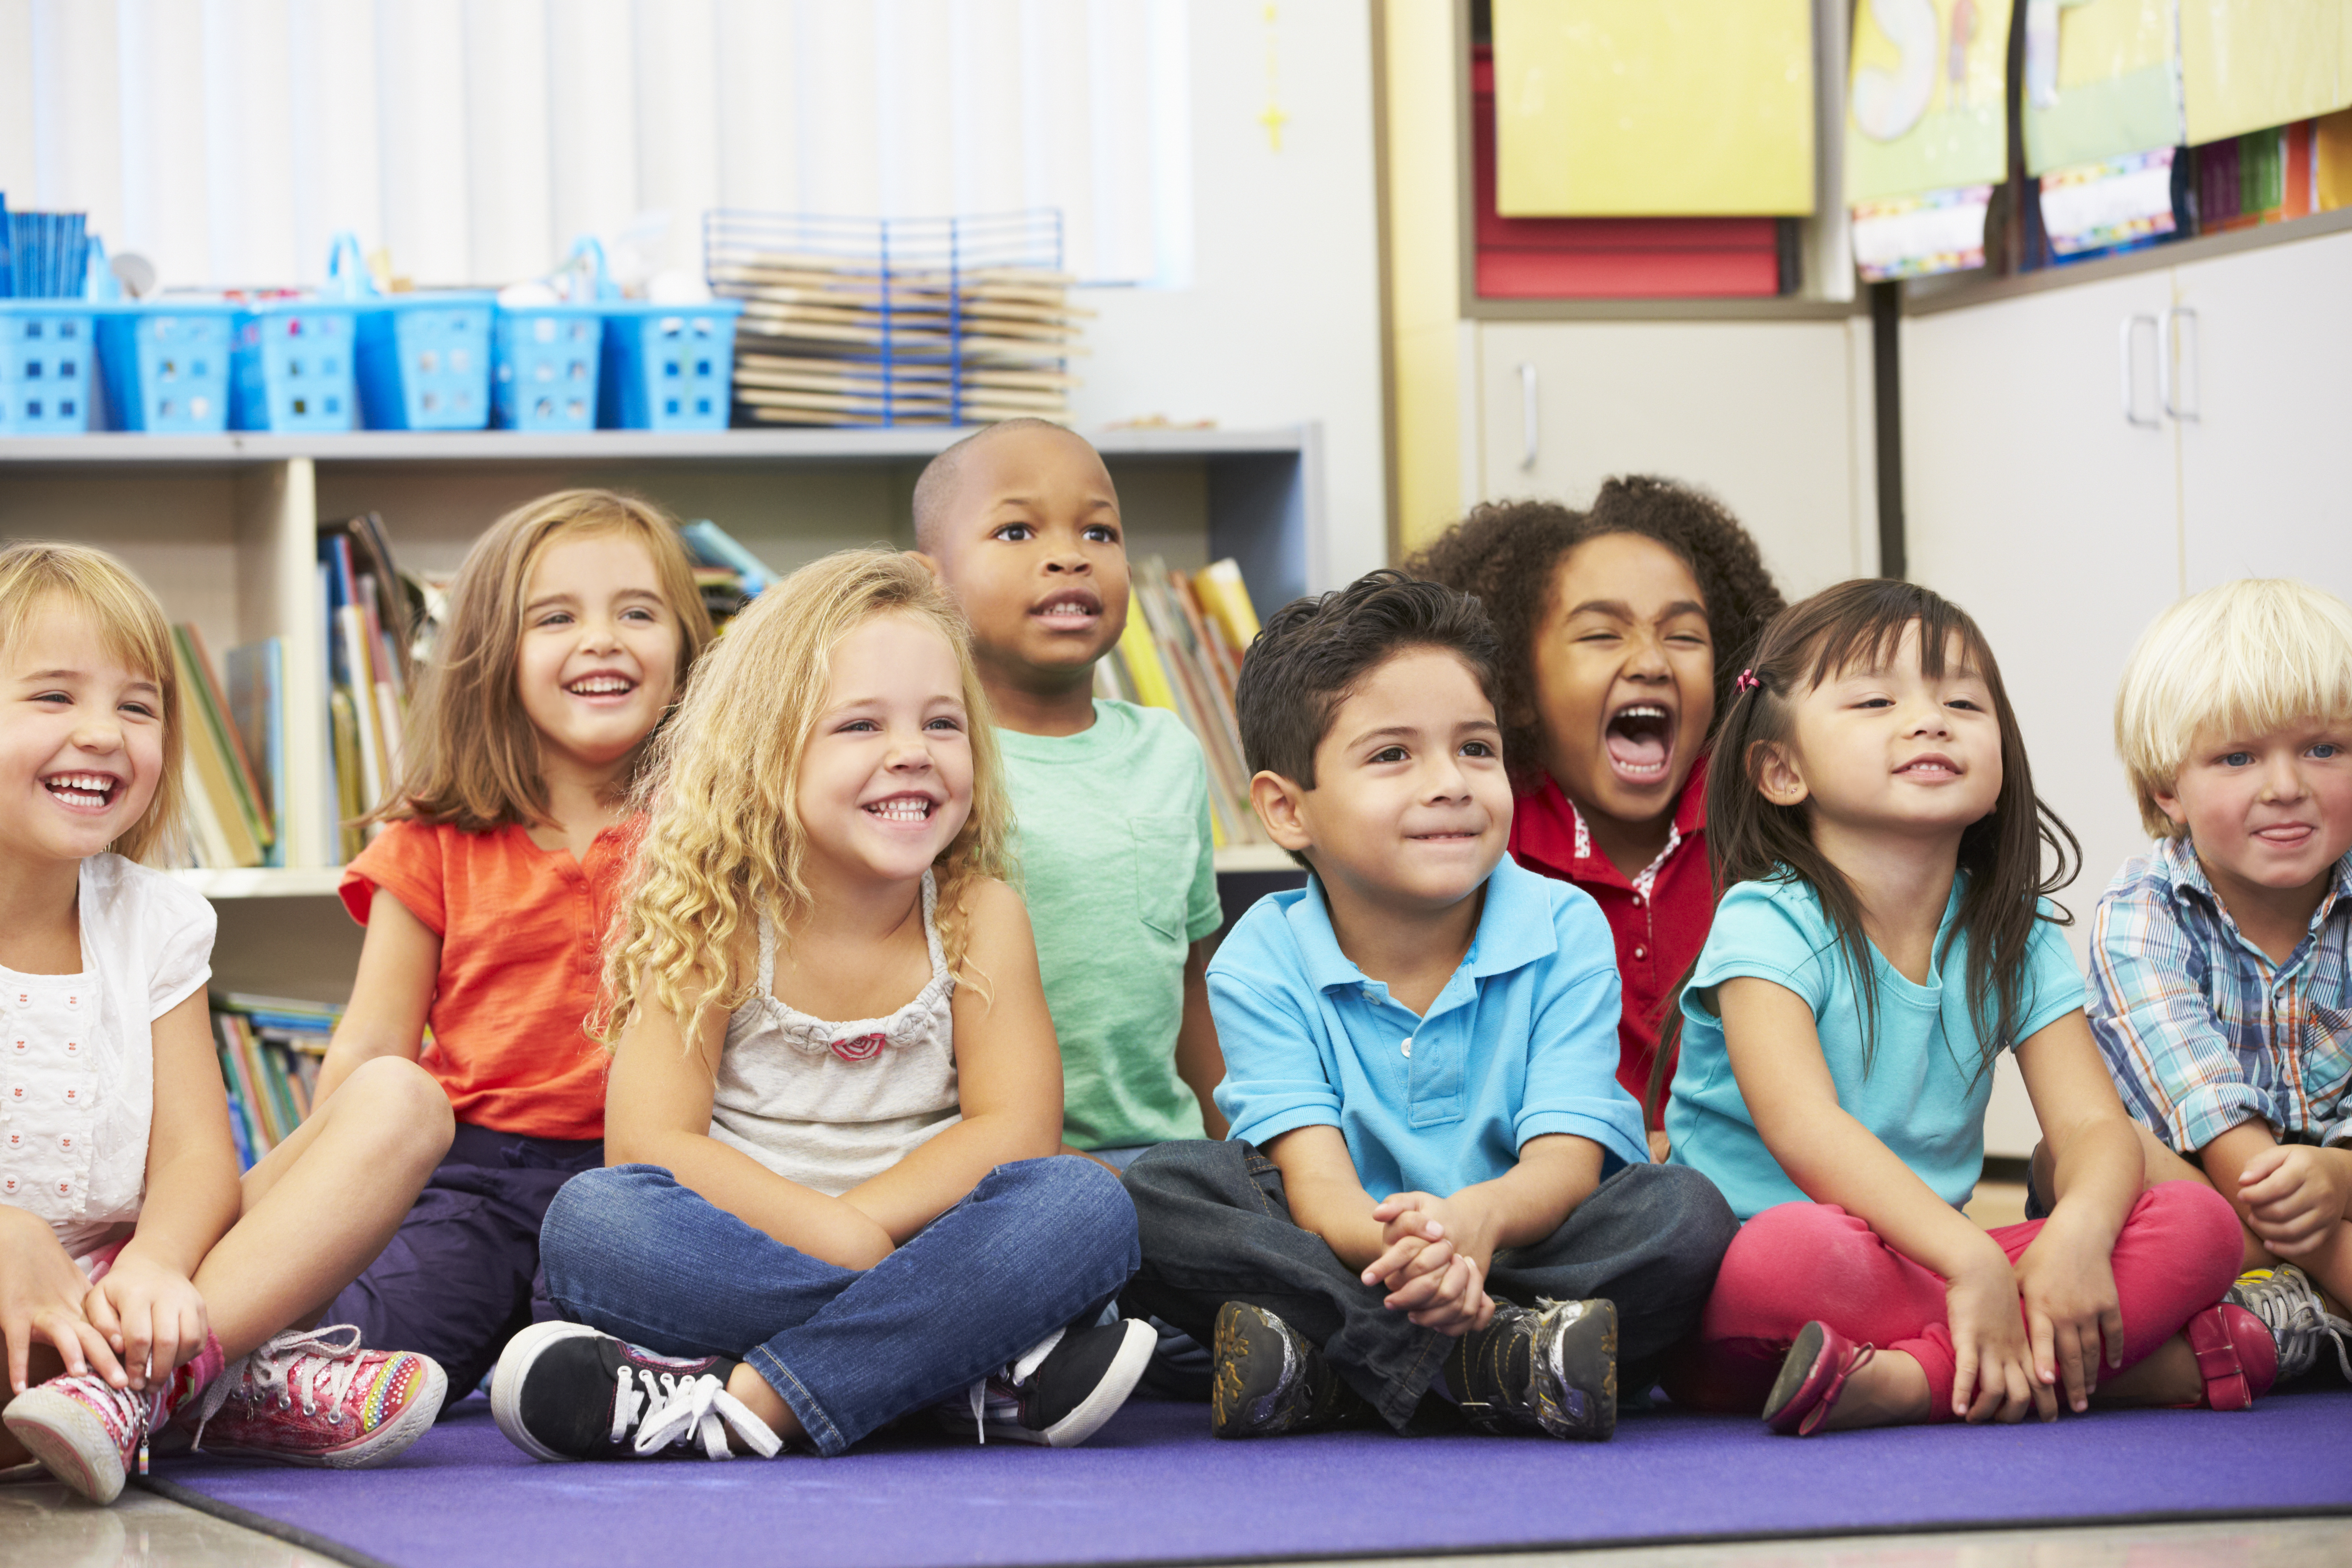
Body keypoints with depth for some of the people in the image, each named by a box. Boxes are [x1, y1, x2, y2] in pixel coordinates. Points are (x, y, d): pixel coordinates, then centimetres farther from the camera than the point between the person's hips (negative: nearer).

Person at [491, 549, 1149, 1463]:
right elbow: (649, 1144, -13)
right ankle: (991, 1371, -34)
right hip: (743, 1260, -1)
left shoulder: (979, 917, 4)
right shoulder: (714, 925, -2)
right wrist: (834, 1238, -25)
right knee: (592, 1220, -31)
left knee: (1086, 1201, -26)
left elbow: (1019, 1129, -7)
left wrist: (859, 1225, -20)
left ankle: (744, 1405, -35)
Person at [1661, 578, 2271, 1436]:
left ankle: (1909, 1382, -28)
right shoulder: (1769, 923, -9)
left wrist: (2077, 1234, -28)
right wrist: (1971, 1263, -36)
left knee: (2201, 1222, -12)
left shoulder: (2014, 939, 8)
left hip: (1921, 1271, 6)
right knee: (1787, 1254, -41)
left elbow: (2095, 1126, -2)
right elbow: (1804, 1128, -24)